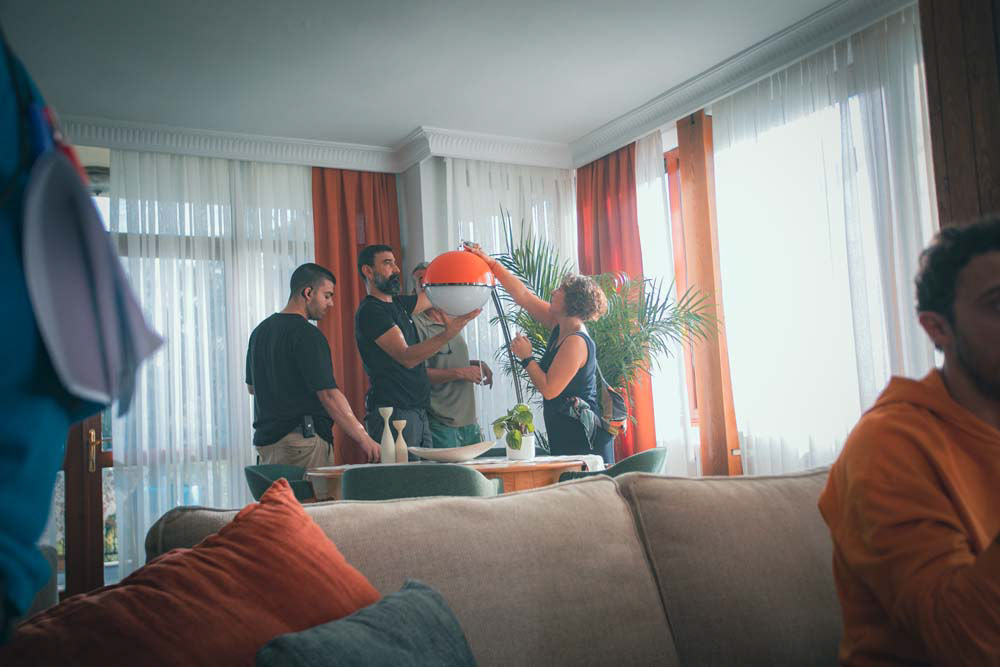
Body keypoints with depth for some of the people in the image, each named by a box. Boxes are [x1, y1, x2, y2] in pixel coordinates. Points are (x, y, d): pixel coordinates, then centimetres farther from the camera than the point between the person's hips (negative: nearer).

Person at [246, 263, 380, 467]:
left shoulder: (261, 330, 14)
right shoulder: (306, 334, -14)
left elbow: (251, 387, 24)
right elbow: (328, 394, -19)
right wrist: (363, 439, -18)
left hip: (265, 439, 9)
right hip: (302, 440, -9)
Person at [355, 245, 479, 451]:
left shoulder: (398, 304, 17)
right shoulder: (370, 311, -11)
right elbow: (407, 357, -20)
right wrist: (448, 333, -32)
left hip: (418, 412, 9)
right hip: (394, 413, -9)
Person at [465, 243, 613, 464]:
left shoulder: (576, 342, -19)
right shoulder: (559, 326, 8)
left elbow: (549, 389, -21)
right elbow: (523, 296, 13)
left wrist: (526, 358, -10)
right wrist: (491, 263, 13)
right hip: (564, 432, 9)